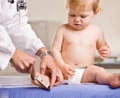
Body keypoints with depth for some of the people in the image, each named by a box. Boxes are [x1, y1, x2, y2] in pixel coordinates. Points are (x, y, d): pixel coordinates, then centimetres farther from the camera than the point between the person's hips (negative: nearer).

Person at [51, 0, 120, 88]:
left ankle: (113, 79, -59)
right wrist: (62, 66, -13)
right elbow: (55, 50, 2)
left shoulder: (96, 31, 9)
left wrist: (106, 51, 0)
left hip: (86, 73, -2)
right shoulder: (63, 30, 3)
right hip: (65, 71, 2)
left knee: (98, 71, -33)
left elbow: (102, 46, 25)